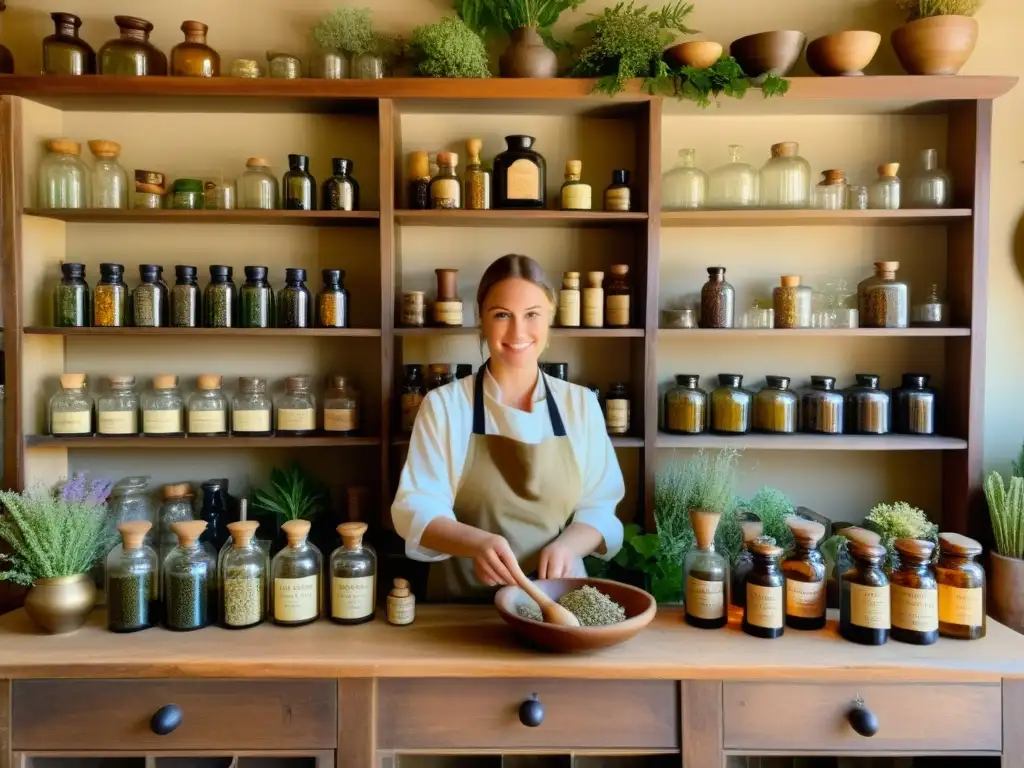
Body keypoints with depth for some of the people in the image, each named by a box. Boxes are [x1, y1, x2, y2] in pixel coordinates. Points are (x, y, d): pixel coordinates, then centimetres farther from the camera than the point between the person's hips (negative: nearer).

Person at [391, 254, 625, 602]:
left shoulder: (581, 404, 3)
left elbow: (599, 506, 5)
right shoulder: (443, 404, -3)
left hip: (557, 598, 2)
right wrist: (476, 543, -26)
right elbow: (416, 508, -8)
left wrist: (567, 546, -15)